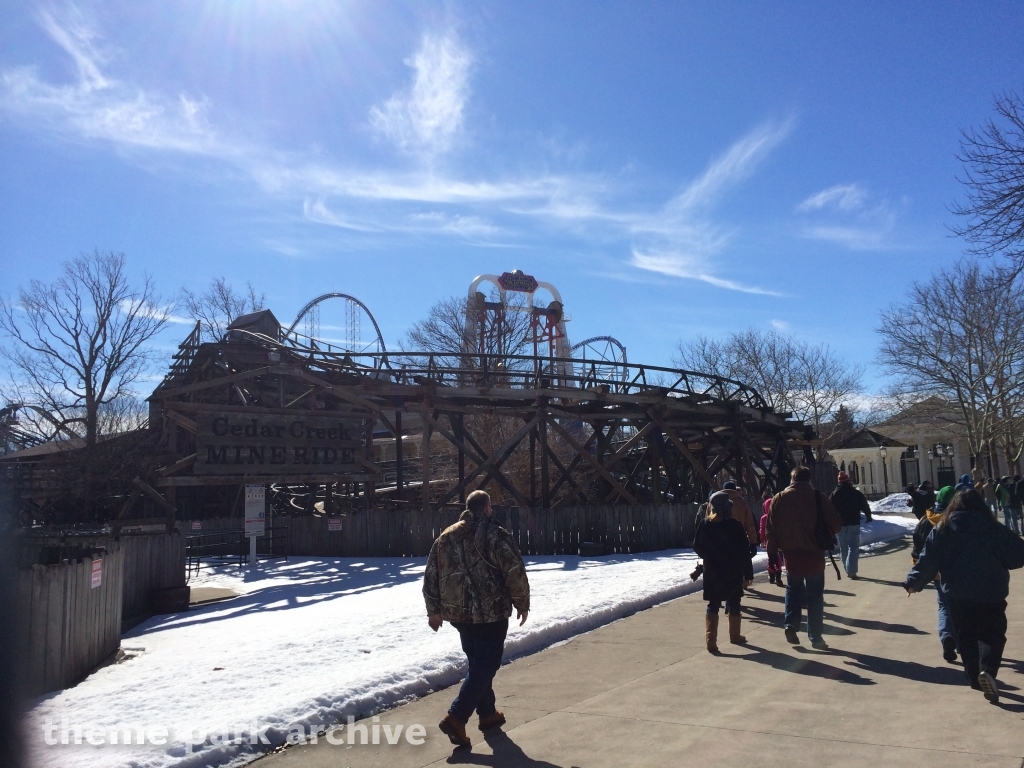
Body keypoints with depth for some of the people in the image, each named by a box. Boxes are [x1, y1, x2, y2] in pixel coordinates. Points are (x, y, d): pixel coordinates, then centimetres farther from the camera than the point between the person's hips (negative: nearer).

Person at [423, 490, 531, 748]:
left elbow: (431, 576, 10)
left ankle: (488, 713, 30)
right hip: (490, 613, -6)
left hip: (459, 613, 6)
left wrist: (434, 610, 16)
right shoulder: (495, 535, -9)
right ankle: (456, 719, -11)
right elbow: (515, 573, -13)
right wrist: (522, 603, 0)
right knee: (485, 665, -1)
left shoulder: (446, 537, 8)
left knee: (478, 664, 21)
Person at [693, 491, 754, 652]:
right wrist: (748, 573, -3)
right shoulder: (735, 525, -11)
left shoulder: (705, 524, -5)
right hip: (733, 573, -1)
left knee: (713, 605, 5)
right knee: (733, 604, 16)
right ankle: (735, 636, 29)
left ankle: (710, 639, -7)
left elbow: (697, 547, 2)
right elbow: (744, 552, -9)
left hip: (712, 572, 1)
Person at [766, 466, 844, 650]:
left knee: (793, 590, 20)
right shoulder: (818, 497, -6)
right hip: (814, 554, -2)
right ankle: (815, 637, 10)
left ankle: (791, 624, 3)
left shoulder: (779, 499, -1)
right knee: (815, 595, 8)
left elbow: (771, 529, -2)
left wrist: (772, 551, 5)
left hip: (791, 554, 2)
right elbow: (836, 523, -7)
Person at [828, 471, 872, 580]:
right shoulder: (856, 493, -2)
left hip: (840, 524, 2)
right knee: (853, 547, -4)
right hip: (853, 523, -2)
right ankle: (851, 571, -16)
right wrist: (868, 517, 20)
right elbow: (865, 506, 2)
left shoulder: (834, 494, 3)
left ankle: (848, 570, 19)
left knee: (843, 548, 13)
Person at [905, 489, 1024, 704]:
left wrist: (914, 582, 6)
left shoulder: (942, 530, -1)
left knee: (965, 636, 15)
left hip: (957, 594, 1)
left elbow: (927, 561, -2)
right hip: (990, 593, -1)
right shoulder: (994, 529, -4)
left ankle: (975, 677, 18)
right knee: (992, 633, 6)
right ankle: (987, 670, -17)